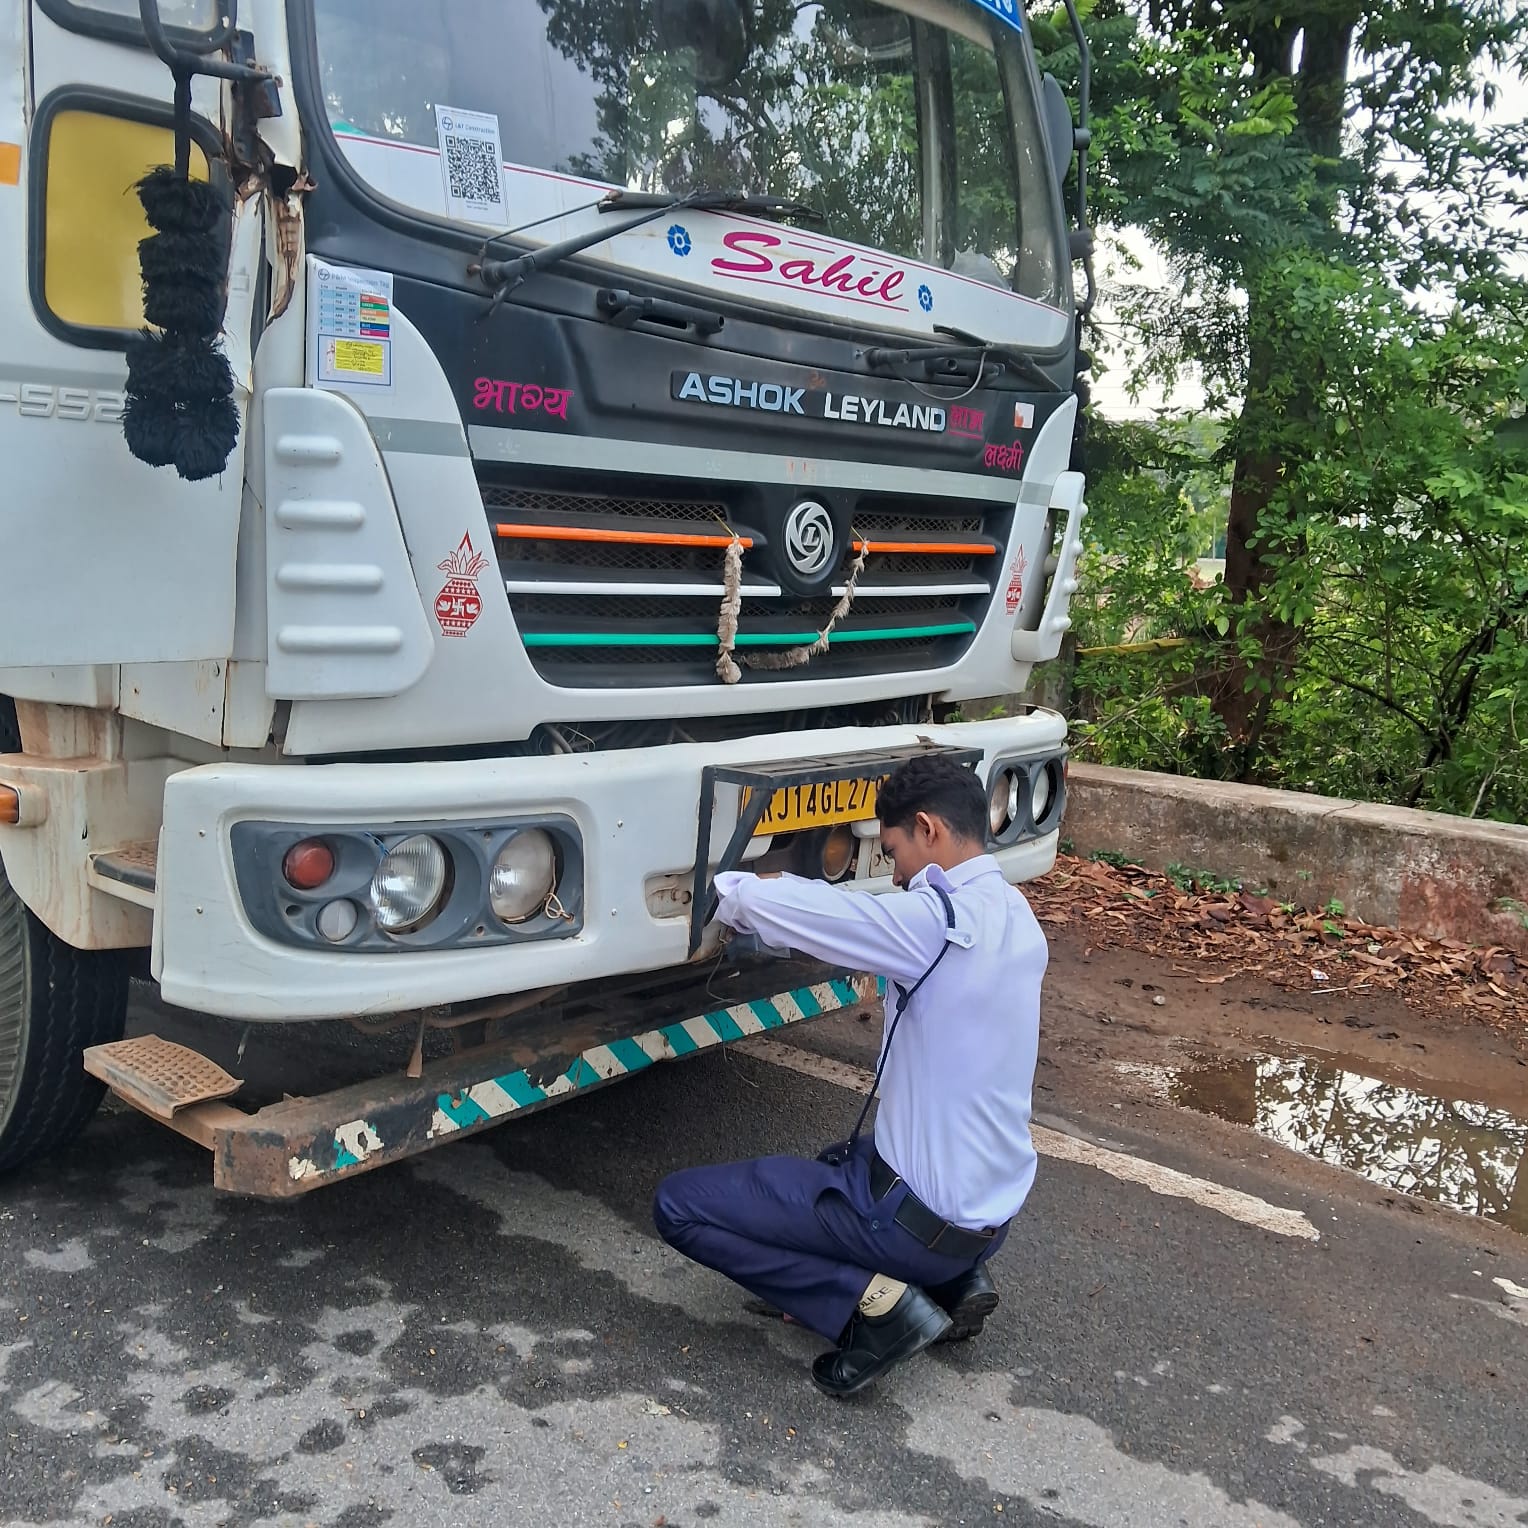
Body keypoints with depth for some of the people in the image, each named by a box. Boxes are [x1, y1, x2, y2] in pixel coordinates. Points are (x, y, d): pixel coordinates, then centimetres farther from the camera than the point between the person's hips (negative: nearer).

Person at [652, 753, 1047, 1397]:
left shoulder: (938, 920, -23)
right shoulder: (1018, 919, 2)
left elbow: (757, 900, -24)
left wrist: (723, 885, -5)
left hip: (922, 1218, -8)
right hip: (994, 1214, 9)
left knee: (678, 1204, -2)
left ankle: (872, 1301, -7)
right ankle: (951, 1278, 14)